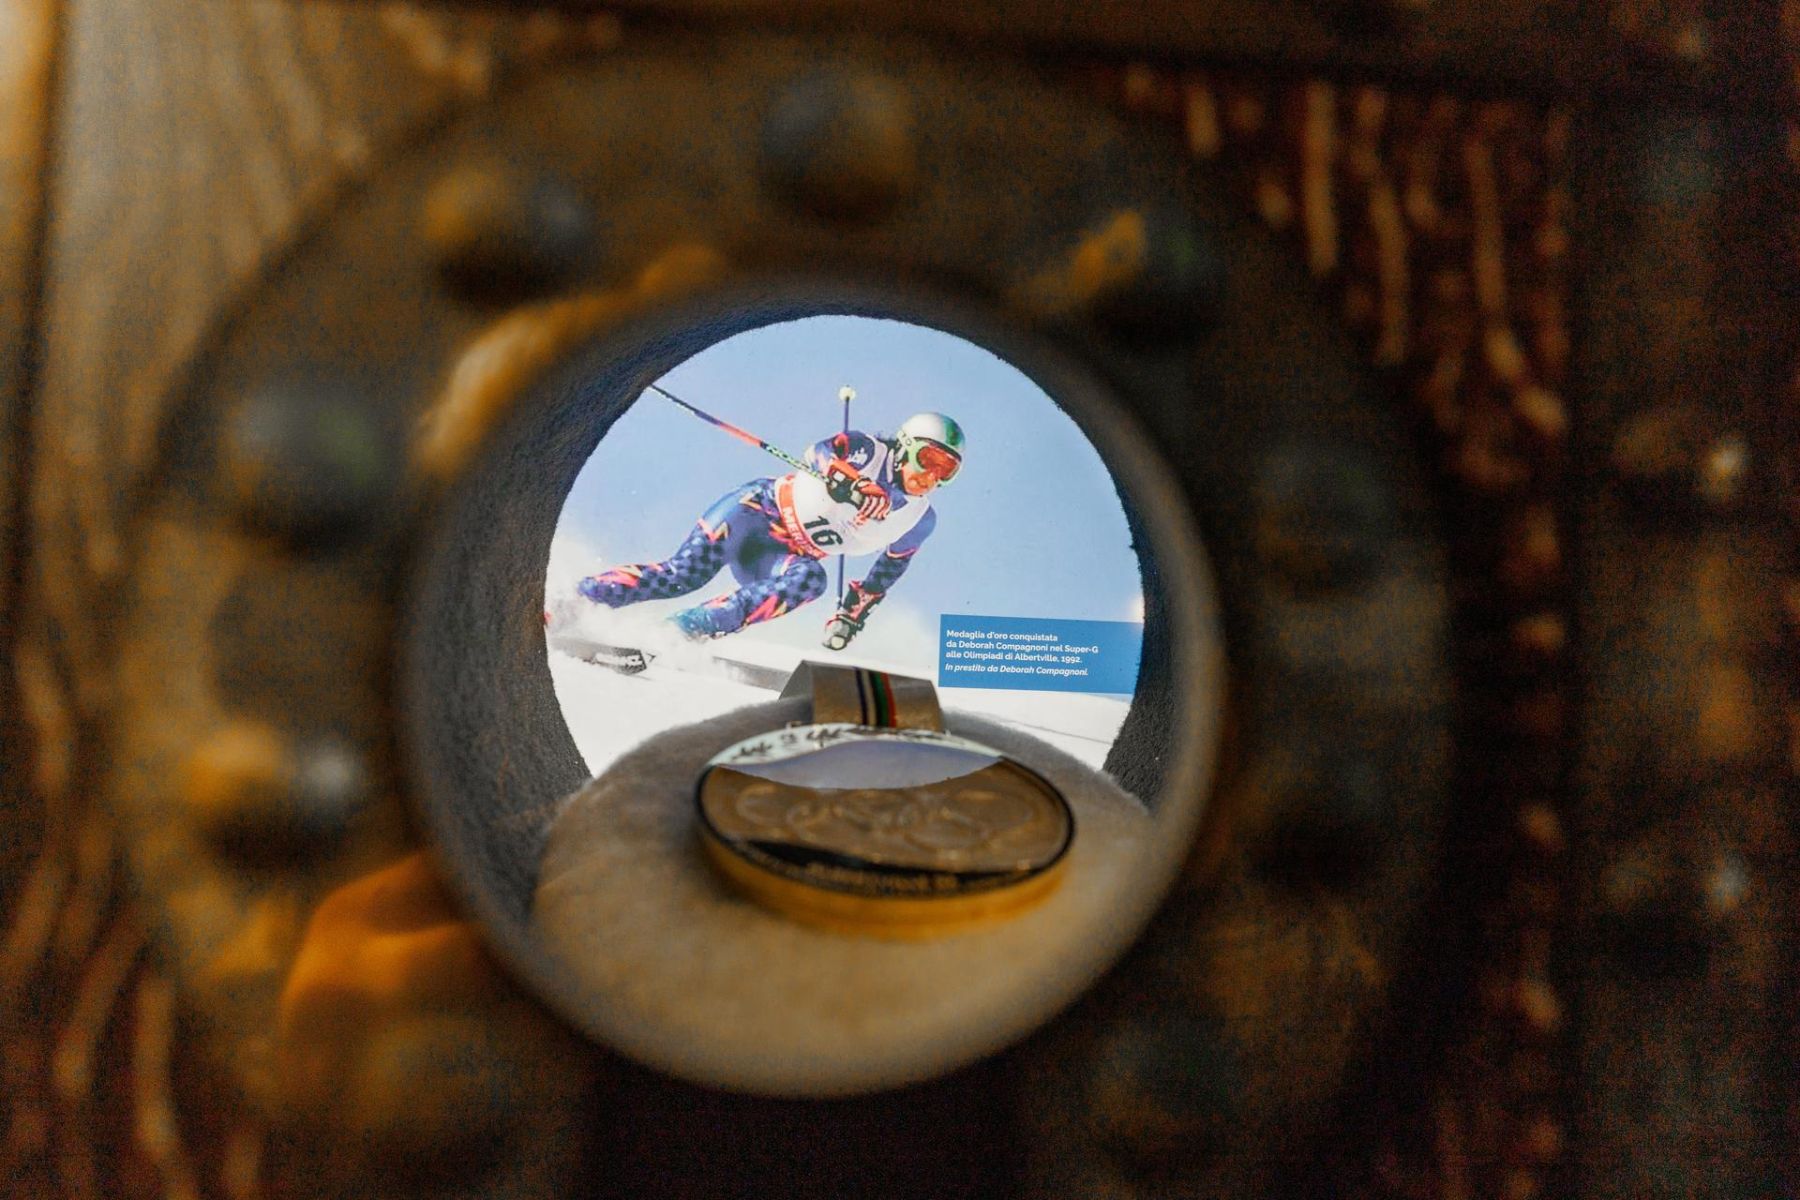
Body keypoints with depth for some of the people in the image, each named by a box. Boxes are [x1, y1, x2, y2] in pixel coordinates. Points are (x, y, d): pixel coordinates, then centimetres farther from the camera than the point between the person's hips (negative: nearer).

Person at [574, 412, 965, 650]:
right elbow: (819, 452, -31)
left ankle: (683, 629, -33)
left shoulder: (919, 523, 2)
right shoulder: (868, 450, -12)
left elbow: (889, 569, 18)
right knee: (683, 573, -25)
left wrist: (854, 612, 11)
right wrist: (853, 485, -50)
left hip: (788, 557, 4)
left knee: (810, 579, -30)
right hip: (758, 507, -4)